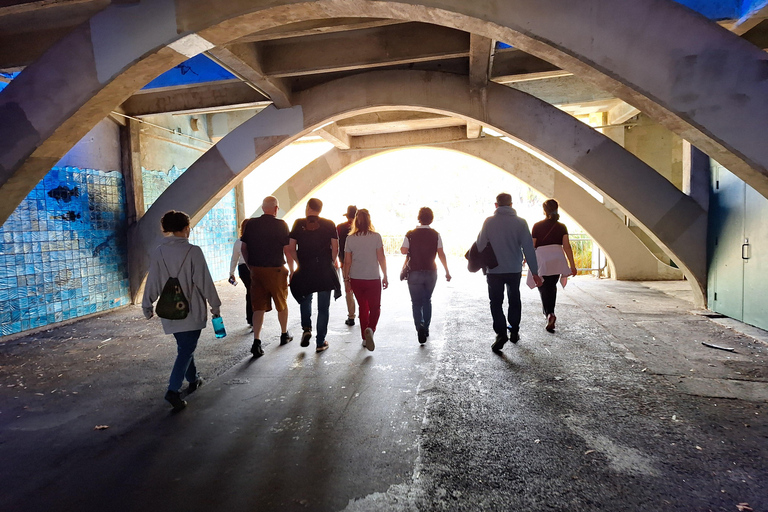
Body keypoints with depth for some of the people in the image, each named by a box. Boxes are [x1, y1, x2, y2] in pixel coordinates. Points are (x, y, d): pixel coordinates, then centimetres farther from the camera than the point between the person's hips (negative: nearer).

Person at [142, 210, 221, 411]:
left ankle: (193, 379, 34)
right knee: (187, 349, 0)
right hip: (192, 310, -5)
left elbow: (152, 282, 5)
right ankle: (173, 390, -9)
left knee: (184, 346, 20)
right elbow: (204, 281, -12)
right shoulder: (193, 251, -14)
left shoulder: (158, 252, -1)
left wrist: (147, 305, 18)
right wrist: (214, 304, -1)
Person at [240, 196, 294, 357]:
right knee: (282, 304, 16)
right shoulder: (281, 225, -10)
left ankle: (256, 342, -2)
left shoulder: (251, 224, 1)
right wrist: (292, 270, -1)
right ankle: (285, 334, 32)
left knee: (258, 306, 7)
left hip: (256, 270, 3)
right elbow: (287, 250, -10)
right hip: (276, 270, -3)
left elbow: (244, 248, 6)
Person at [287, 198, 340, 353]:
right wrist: (331, 263, 10)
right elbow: (335, 248, -3)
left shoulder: (299, 224, 0)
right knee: (323, 308, 7)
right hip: (325, 270, 0)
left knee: (305, 299, 25)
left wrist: (300, 263, 9)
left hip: (304, 270, 1)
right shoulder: (329, 225, 0)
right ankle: (321, 342, 11)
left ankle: (306, 329, 7)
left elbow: (291, 248, -2)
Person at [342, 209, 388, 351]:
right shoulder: (376, 237, -8)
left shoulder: (350, 238, -3)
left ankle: (365, 338, 23)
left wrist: (346, 279, 9)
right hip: (373, 279, -2)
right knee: (375, 307, 12)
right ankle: (370, 329, -15)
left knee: (363, 307, 18)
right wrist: (385, 276, 4)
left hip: (356, 279, 2)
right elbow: (381, 258, -6)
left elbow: (347, 262, -1)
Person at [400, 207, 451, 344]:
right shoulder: (435, 235, -2)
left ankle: (420, 327, -17)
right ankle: (426, 329, 23)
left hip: (415, 273, -2)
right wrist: (447, 271, 4)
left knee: (416, 302, 4)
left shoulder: (410, 234, -7)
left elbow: (404, 250, -11)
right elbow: (441, 254, -3)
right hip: (431, 272, 2)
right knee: (427, 301, 18)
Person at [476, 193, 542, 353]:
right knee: (514, 301, 19)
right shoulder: (520, 222, -5)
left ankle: (501, 333, -8)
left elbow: (480, 245, -6)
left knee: (496, 303, 5)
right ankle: (514, 332, 24)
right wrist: (534, 271, -1)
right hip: (515, 270, 2)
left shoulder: (489, 222, -7)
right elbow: (528, 248, -6)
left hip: (494, 271, -2)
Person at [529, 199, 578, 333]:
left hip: (541, 259, -3)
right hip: (557, 260, 3)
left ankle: (549, 314, -19)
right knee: (552, 287, 18)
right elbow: (567, 246, -2)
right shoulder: (561, 227, 3)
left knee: (544, 288, 2)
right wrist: (572, 265, 0)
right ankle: (550, 313, 25)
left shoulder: (537, 226, -3)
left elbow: (532, 246, -2)